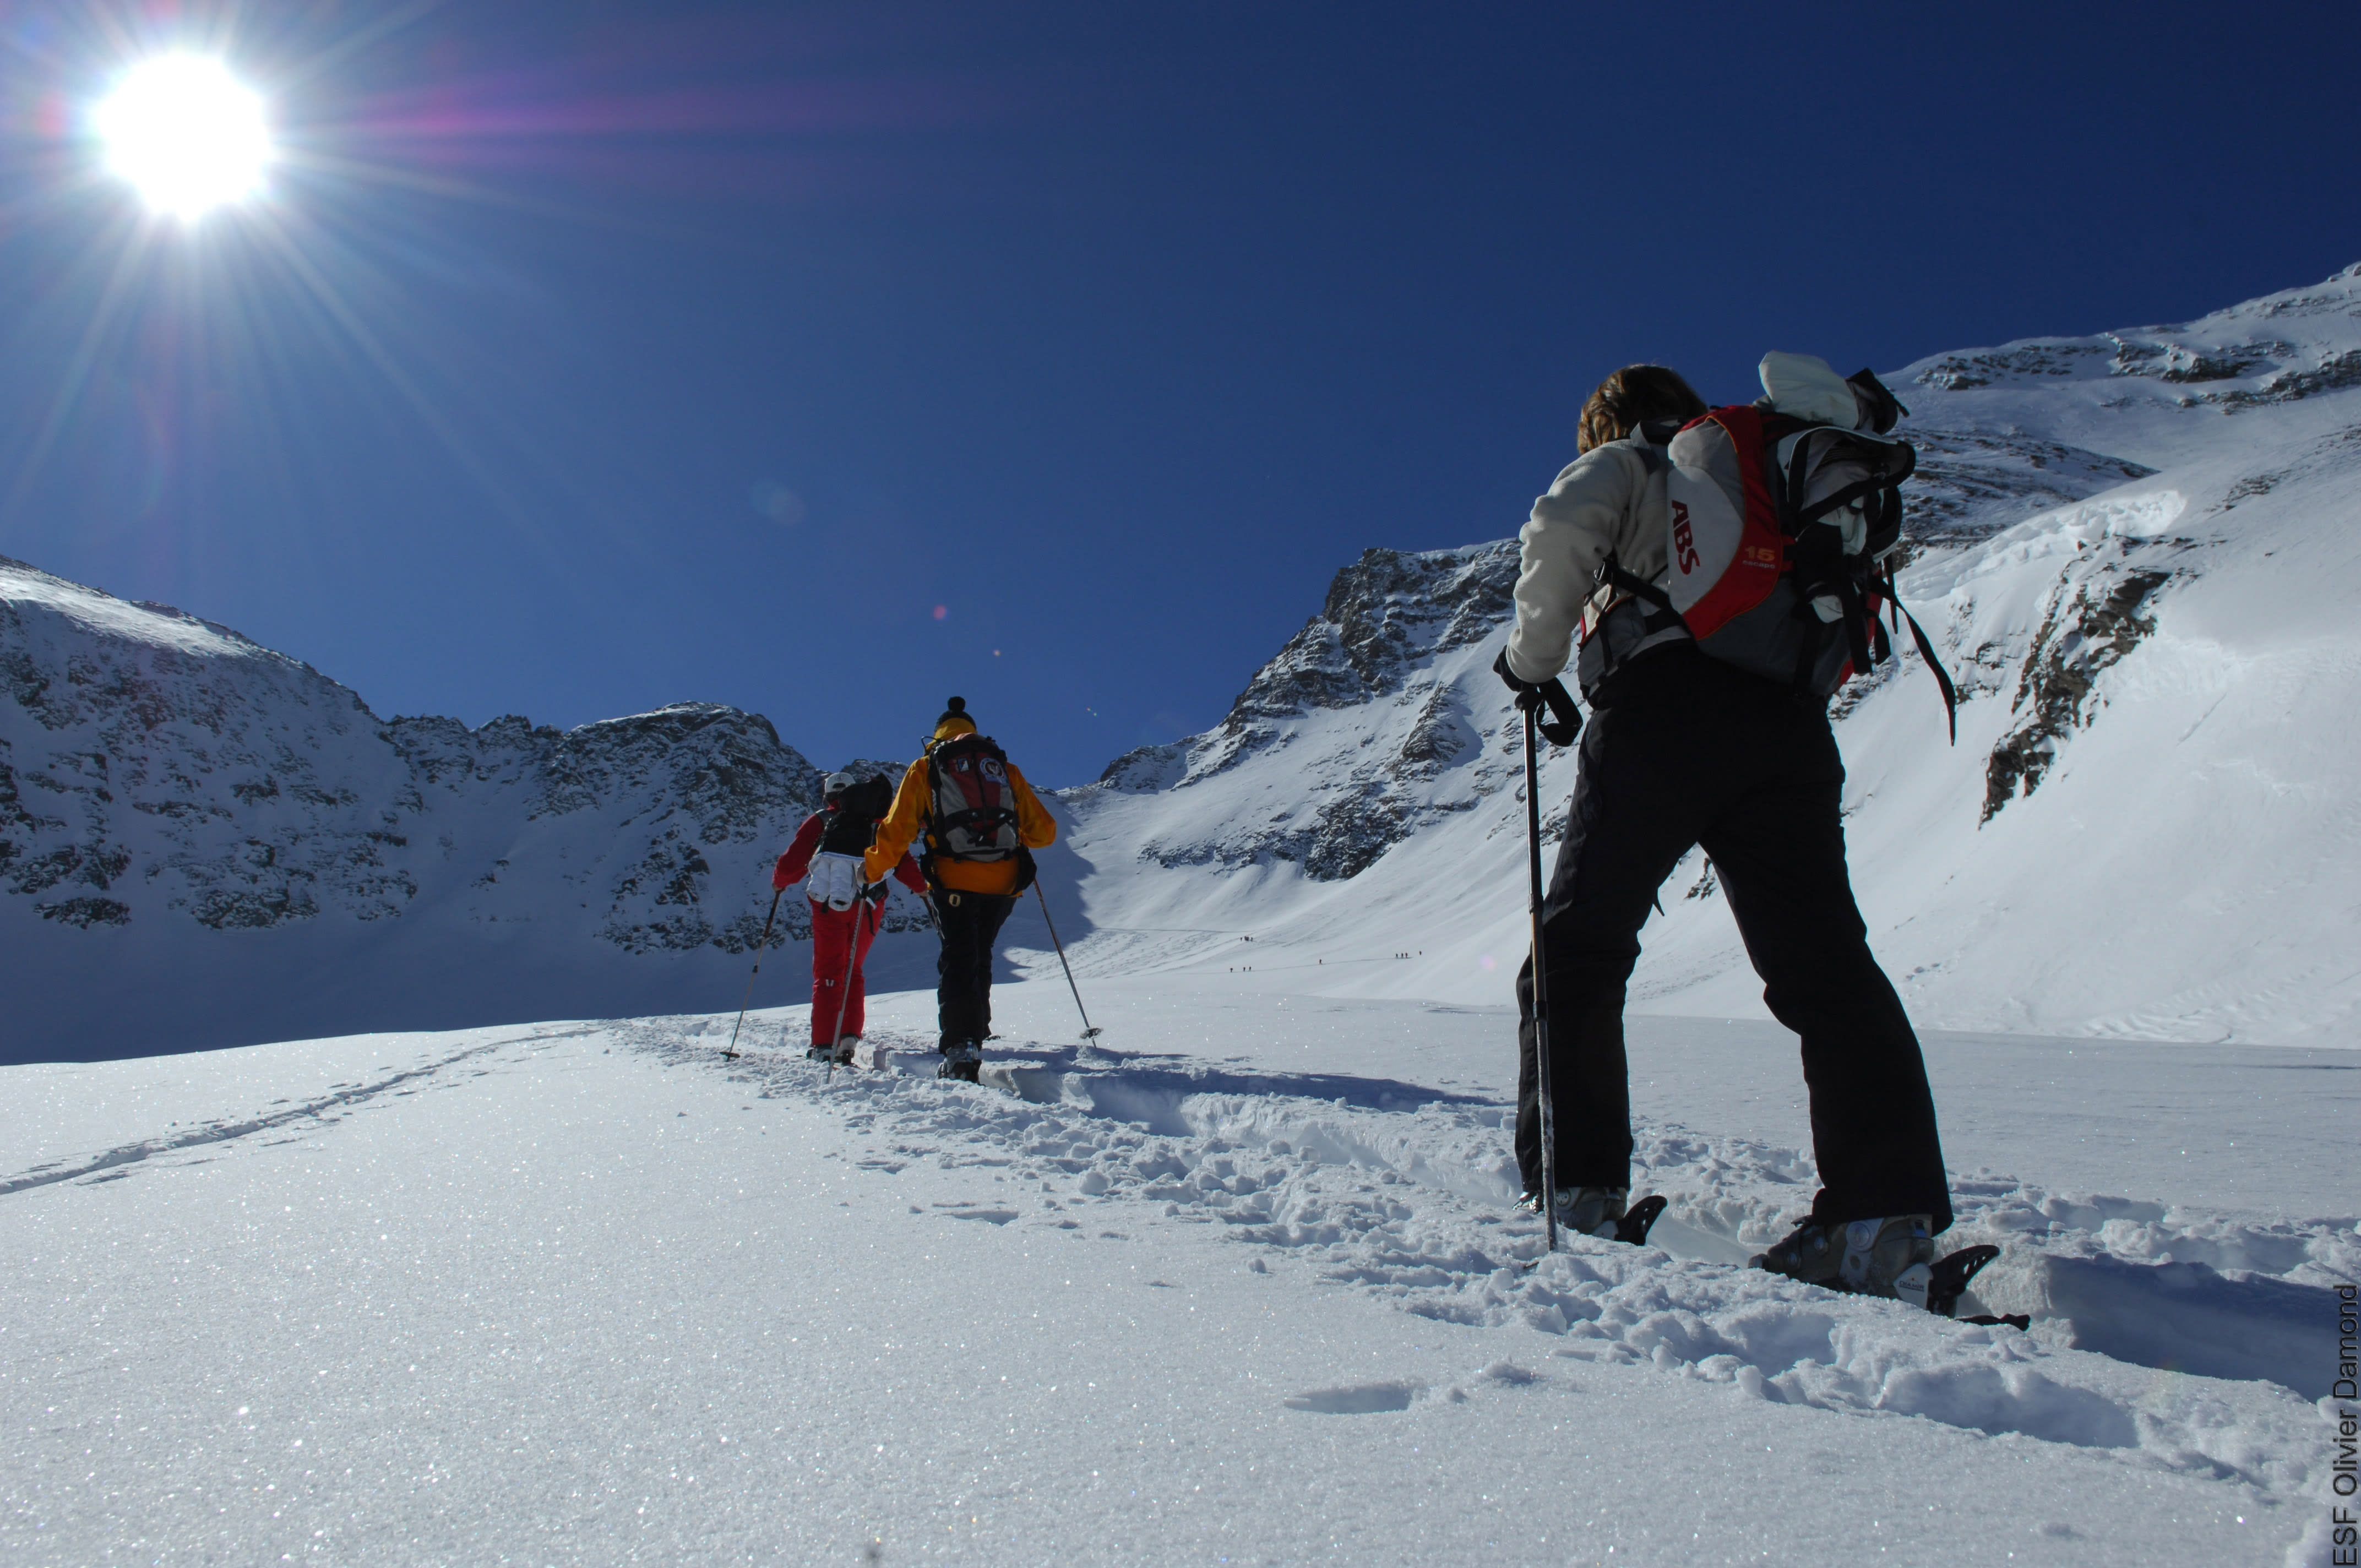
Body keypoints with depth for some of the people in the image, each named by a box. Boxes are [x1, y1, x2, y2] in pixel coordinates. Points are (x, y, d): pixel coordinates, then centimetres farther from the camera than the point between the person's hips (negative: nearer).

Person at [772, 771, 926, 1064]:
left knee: (828, 973, 3)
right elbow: (900, 859, 12)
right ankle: (849, 1038, 7)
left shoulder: (820, 821, 12)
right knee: (853, 971, 19)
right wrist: (921, 886, 27)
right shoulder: (877, 822, 19)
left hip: (829, 903, -2)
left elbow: (792, 863, 8)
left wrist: (779, 881, 29)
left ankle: (823, 1047, -6)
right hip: (869, 905, 2)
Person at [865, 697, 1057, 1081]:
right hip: (1003, 883, 3)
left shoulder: (925, 769, 9)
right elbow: (1044, 831, 14)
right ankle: (975, 1033, 26)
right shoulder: (1006, 769, 16)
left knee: (958, 962, 1)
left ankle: (962, 1050, -14)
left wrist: (869, 870, 17)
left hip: (953, 881, -3)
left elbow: (897, 833, 3)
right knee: (980, 959, 21)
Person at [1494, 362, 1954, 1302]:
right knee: (1824, 964, 0)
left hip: (1664, 707, -5)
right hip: (1789, 722, 5)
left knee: (1578, 950, 2)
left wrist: (1533, 656, 3)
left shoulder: (1624, 463, 17)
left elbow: (1561, 529, -6)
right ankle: (1889, 1215, -12)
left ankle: (1574, 1194, -3)